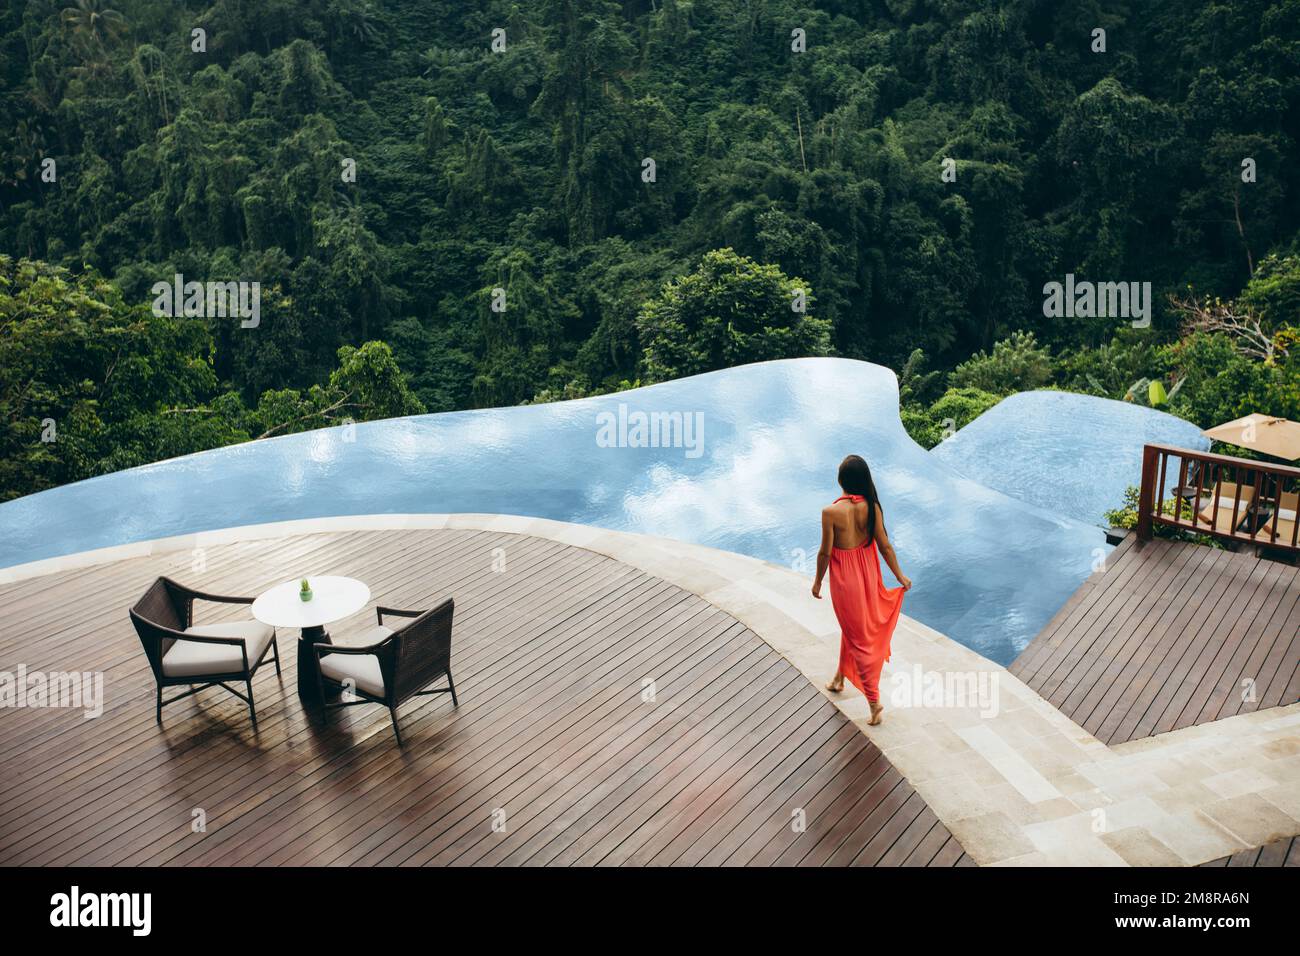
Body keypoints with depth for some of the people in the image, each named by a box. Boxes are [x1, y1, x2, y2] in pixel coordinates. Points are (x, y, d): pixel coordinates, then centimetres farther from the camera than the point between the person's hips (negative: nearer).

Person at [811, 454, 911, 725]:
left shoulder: (831, 512, -25)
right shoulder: (872, 506, -14)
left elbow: (825, 552, -15)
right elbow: (884, 545, -6)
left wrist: (818, 581, 1)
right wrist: (900, 576, 8)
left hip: (844, 578, -4)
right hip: (867, 573, 5)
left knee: (858, 636, 8)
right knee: (852, 627, 27)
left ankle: (874, 701, 10)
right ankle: (840, 678, 47)